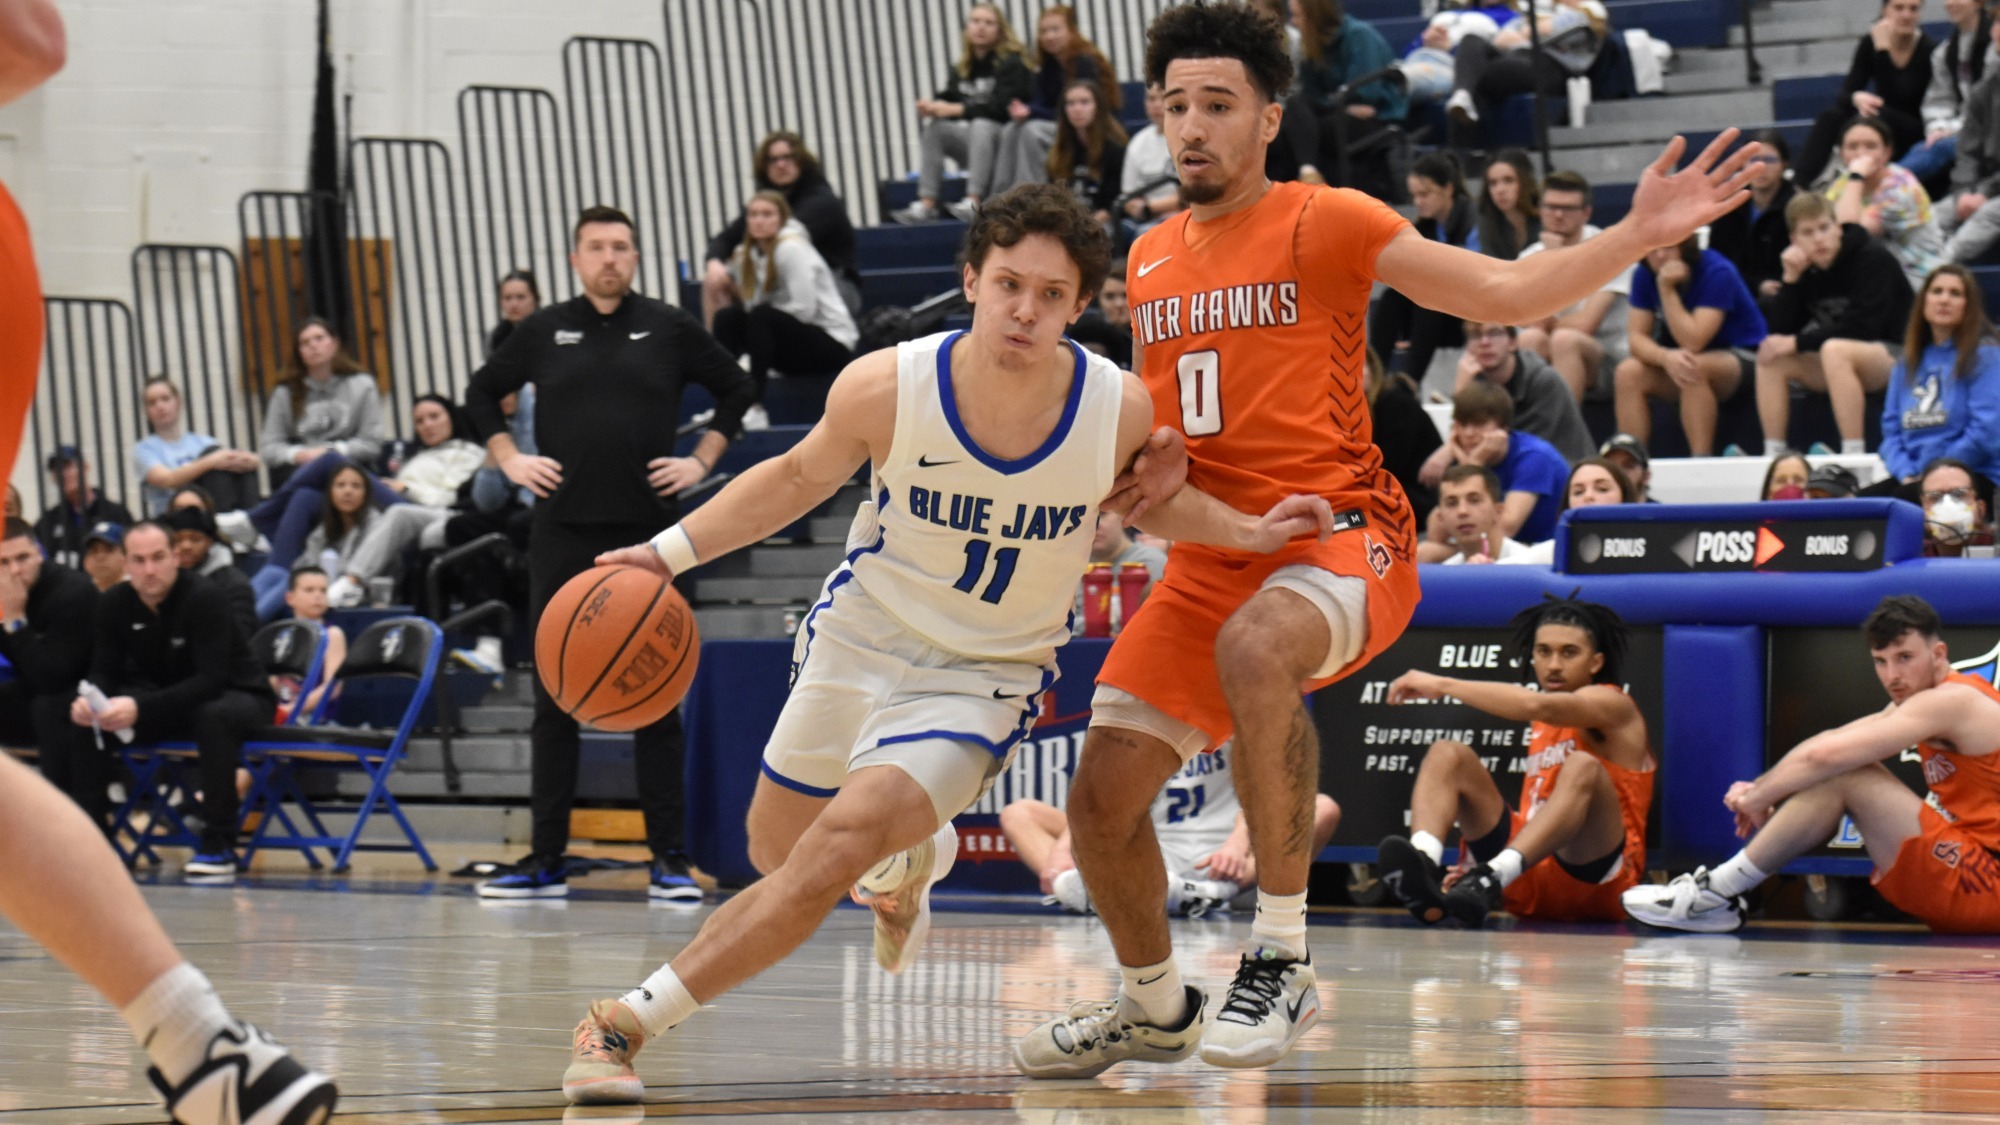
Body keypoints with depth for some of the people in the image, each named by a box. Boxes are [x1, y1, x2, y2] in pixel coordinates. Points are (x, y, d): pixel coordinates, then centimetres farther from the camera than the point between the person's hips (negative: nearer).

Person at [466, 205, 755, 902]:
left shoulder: (669, 329, 4)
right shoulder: (545, 331, 7)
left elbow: (736, 389, 14)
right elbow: (482, 393, 19)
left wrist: (702, 460, 5)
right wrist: (509, 459, 7)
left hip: (646, 531, -1)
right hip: (561, 533, 1)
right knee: (554, 698, 3)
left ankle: (669, 859, 4)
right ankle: (546, 861, 8)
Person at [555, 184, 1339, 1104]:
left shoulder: (1121, 408, -18)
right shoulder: (886, 387, -21)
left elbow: (1155, 501, 6)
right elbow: (798, 477, -1)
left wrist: (1250, 533, -11)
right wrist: (674, 549, -11)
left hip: (985, 676, -2)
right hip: (857, 639, 2)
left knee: (834, 852, -22)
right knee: (776, 854, 17)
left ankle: (630, 1021, -14)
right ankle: (912, 859, 51)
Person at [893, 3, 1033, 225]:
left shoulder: (1011, 64, -5)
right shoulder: (960, 70, 14)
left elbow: (1003, 106, -17)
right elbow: (948, 99, 10)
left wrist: (958, 109, -22)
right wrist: (932, 107, -15)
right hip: (972, 142, 6)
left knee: (981, 125, -35)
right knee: (934, 128, -18)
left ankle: (973, 204, -48)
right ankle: (926, 204, -32)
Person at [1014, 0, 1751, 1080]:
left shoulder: (1325, 223, -4)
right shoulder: (1149, 260, 14)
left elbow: (1506, 293, -8)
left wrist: (1638, 235, -20)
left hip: (1338, 530, -7)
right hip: (1209, 558, 7)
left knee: (1253, 649, -40)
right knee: (1101, 794, 1)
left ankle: (1281, 958, -28)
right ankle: (1154, 1007, 29)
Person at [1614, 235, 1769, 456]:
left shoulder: (1717, 272, -21)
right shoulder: (1645, 276, -4)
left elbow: (1692, 342, -28)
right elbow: (1637, 336, -10)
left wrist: (1666, 289, -30)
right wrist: (1665, 357, -31)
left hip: (1742, 358, -6)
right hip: (1678, 360, 6)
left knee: (1695, 368, -37)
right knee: (1628, 373, -19)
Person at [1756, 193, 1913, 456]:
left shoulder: (1873, 259, -15)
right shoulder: (1804, 268, 3)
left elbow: (1864, 329, -22)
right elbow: (1780, 330, -1)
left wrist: (1797, 343, -20)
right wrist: (1790, 279, -15)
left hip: (1893, 356, -7)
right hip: (1838, 365, 7)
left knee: (1834, 351, -36)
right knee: (1771, 358, -12)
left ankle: (1853, 454, -37)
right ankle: (1772, 456, -12)